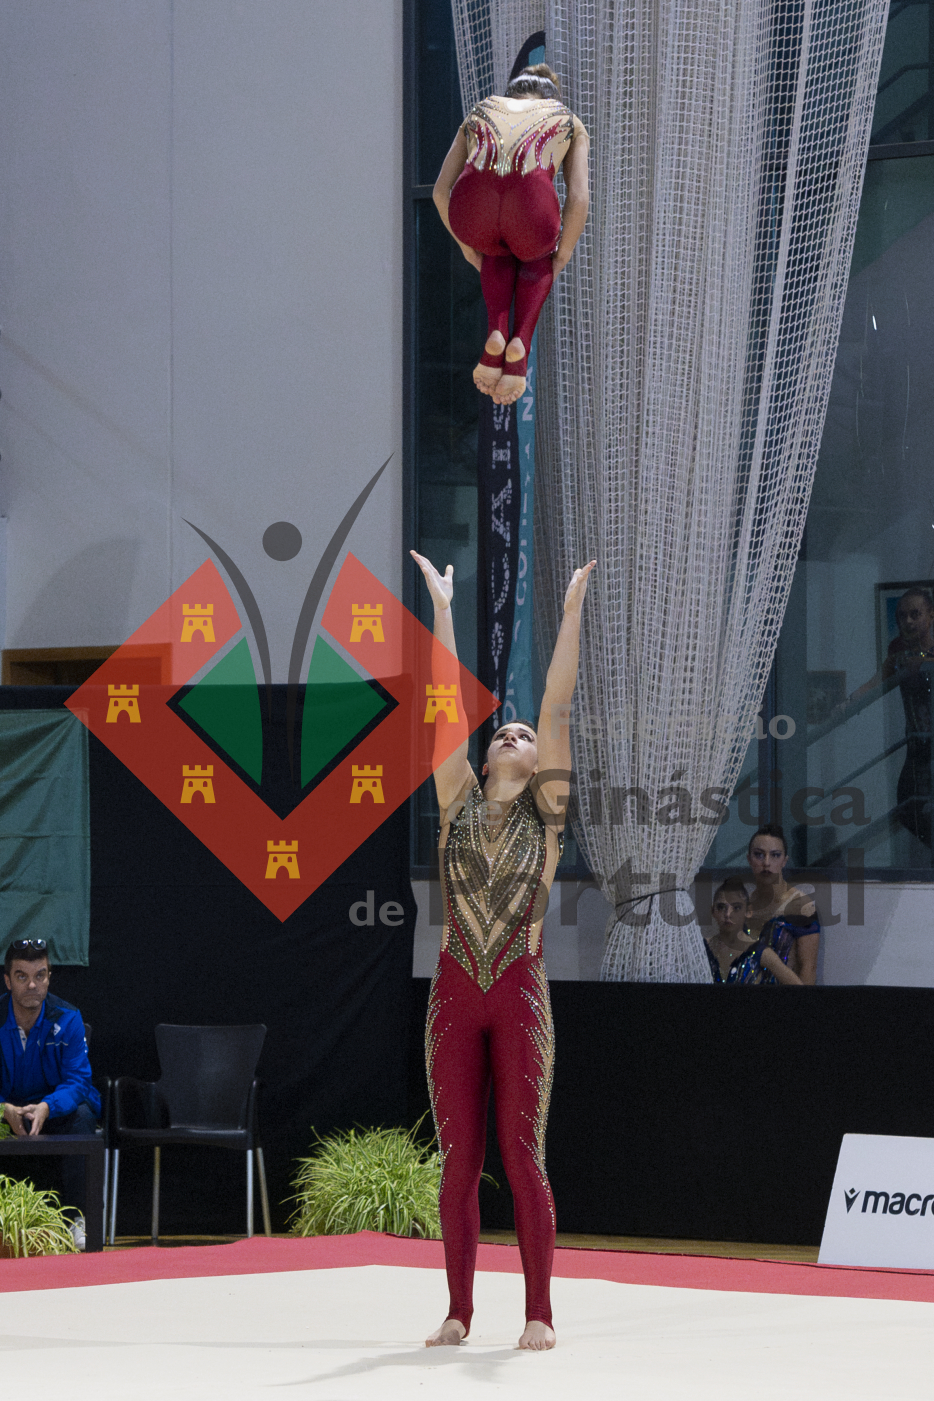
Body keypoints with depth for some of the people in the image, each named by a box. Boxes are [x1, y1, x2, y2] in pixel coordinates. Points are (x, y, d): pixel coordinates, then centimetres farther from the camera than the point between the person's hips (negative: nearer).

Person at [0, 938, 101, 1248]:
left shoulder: (67, 1019, -12)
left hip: (57, 1108, 0)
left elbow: (77, 1080, -18)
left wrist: (46, 1108, -41)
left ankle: (77, 1219, -27)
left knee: (82, 1115, -32)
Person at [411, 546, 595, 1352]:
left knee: (524, 1156, -4)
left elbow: (559, 704, 1)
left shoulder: (545, 813, 5)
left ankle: (540, 1313, -1)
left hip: (521, 996, -2)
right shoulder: (460, 807, 10)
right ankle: (459, 1312, 8)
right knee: (460, 1159, 3)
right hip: (455, 993, 2)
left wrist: (573, 609, -2)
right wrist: (442, 609, 7)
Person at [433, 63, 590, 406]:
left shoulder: (480, 113, 36)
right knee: (536, 253, 37)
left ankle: (496, 332, 11)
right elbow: (579, 198, 16)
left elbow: (441, 192, 29)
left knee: (501, 251, 39)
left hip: (473, 209, 2)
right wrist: (562, 256, 29)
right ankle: (520, 342, 11)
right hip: (531, 207, -2)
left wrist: (466, 245, 42)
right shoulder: (571, 123, 31)